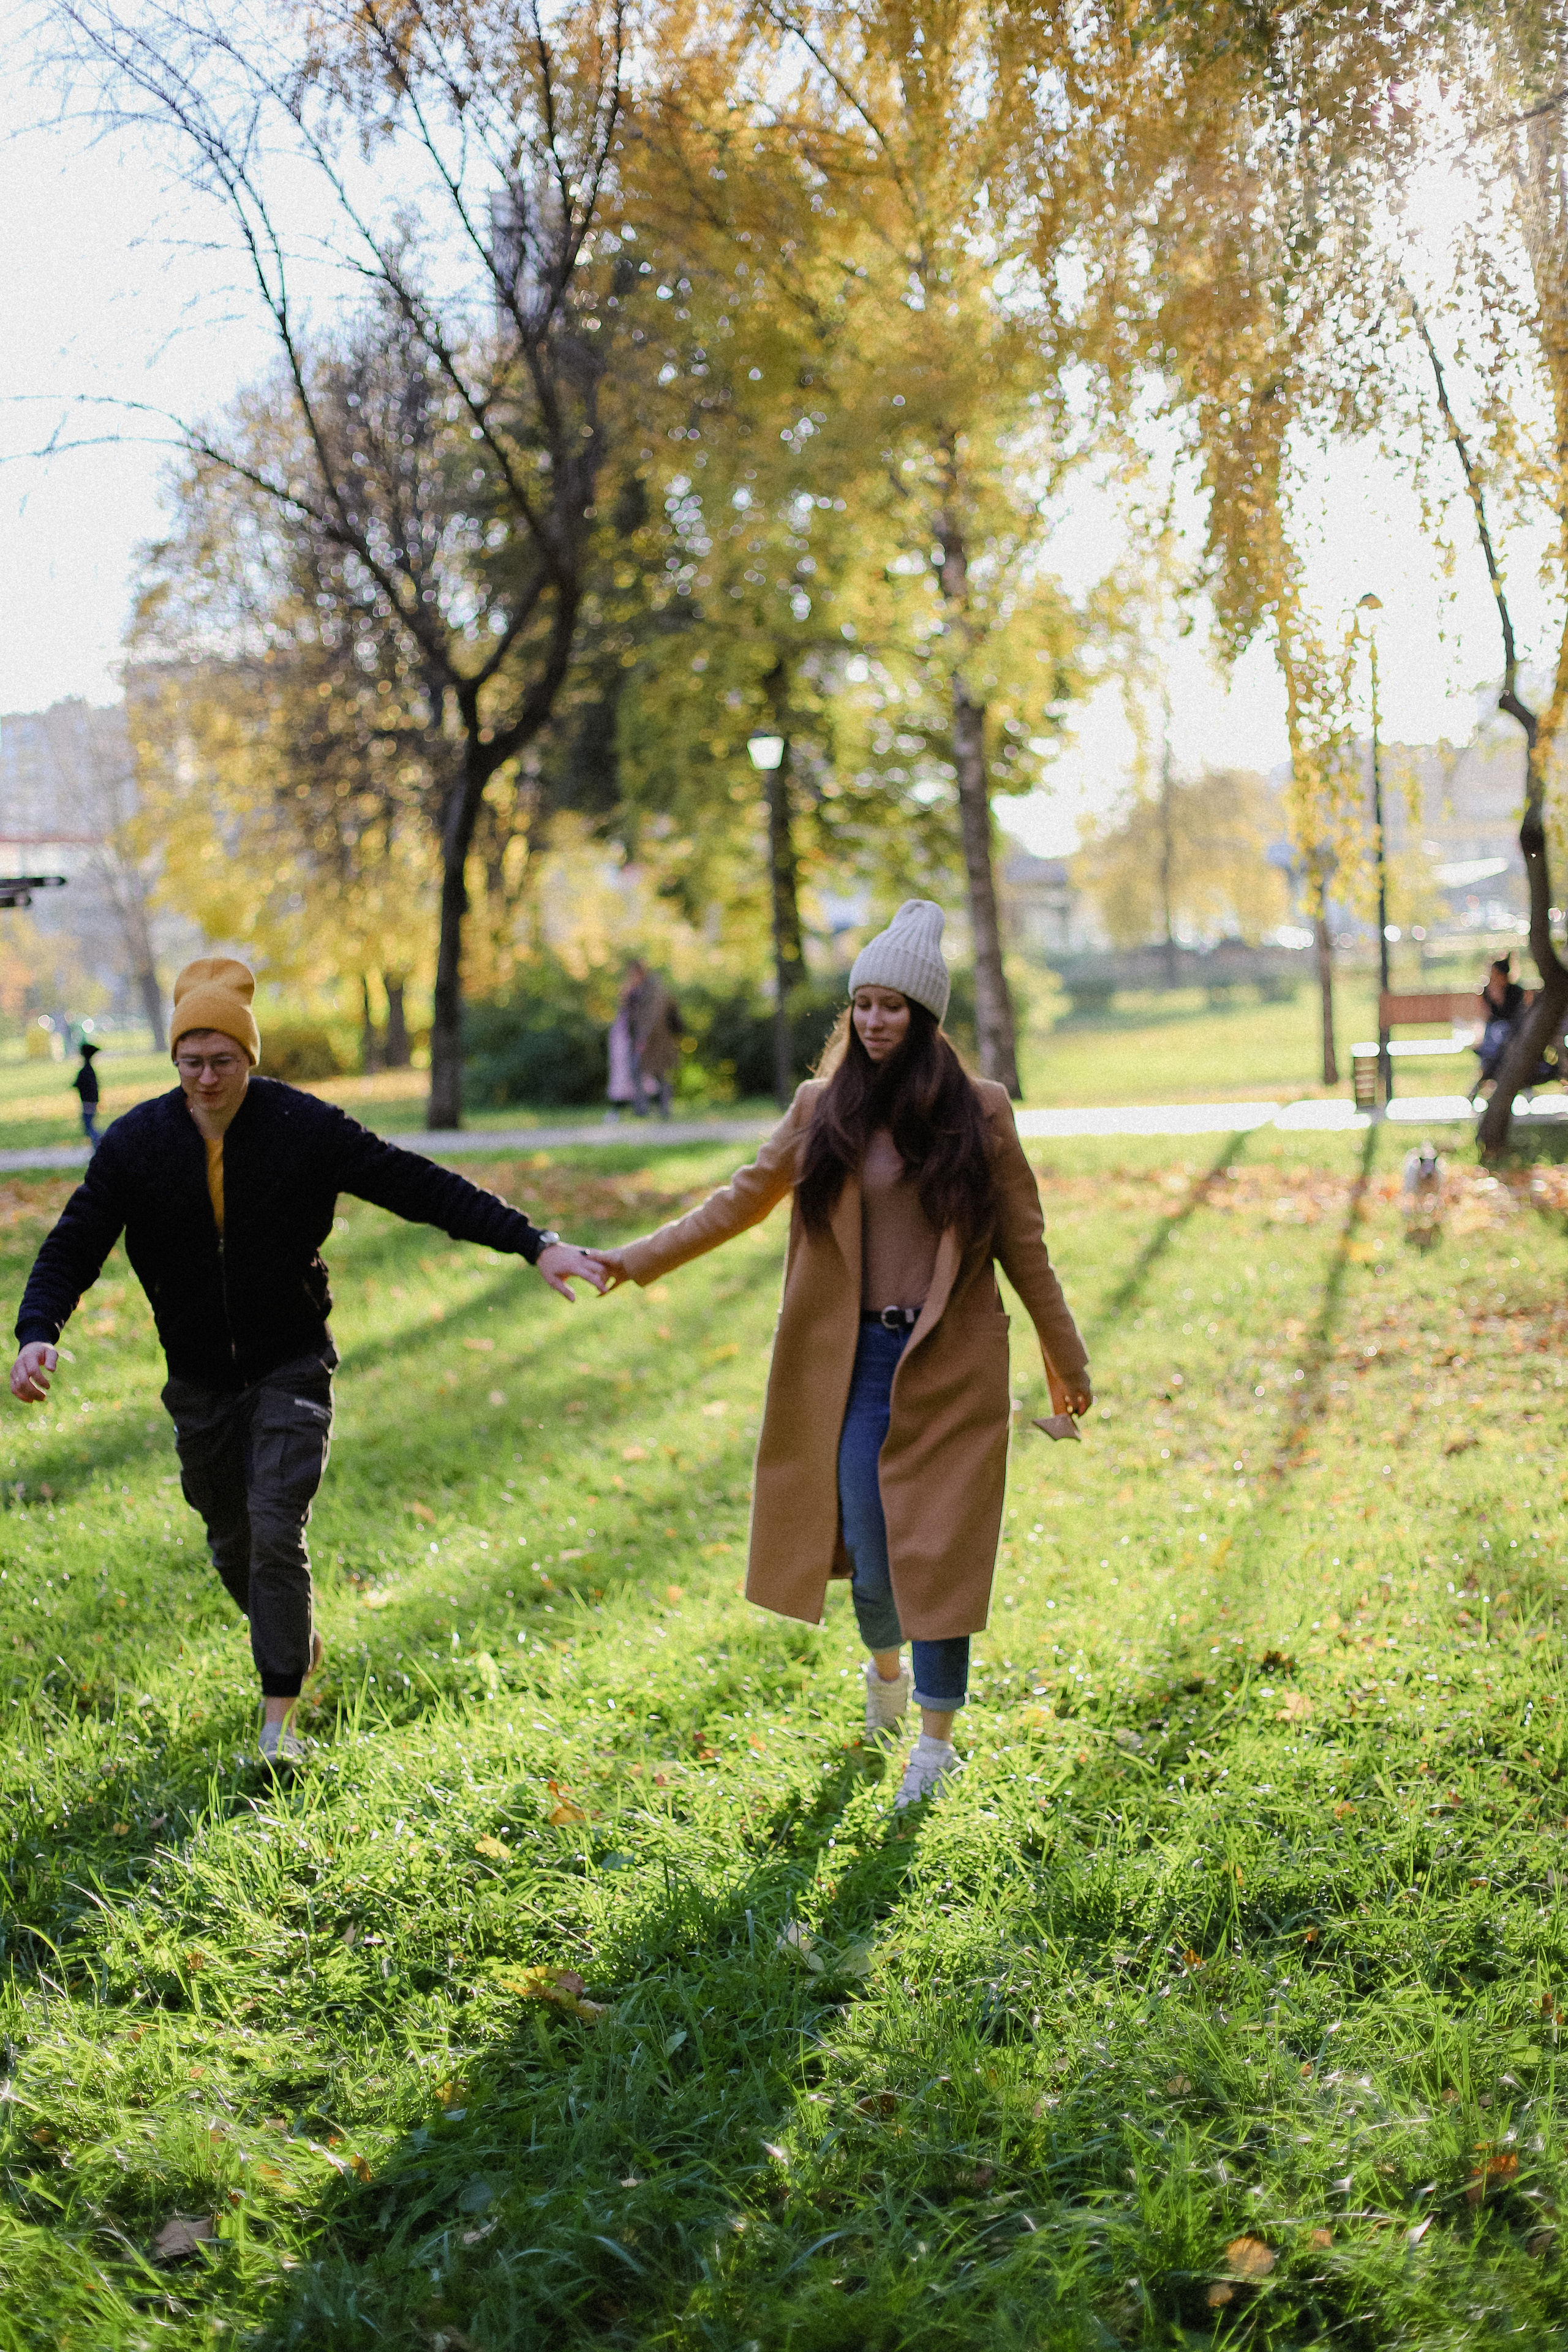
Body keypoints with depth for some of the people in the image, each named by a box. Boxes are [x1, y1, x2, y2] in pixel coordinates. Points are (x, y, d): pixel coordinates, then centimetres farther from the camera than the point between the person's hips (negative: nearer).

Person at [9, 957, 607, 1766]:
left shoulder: (304, 1127, -14)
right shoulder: (136, 1142, -8)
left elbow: (424, 1189, -13)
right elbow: (73, 1246, -6)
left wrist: (535, 1244, -20)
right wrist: (37, 1333, -27)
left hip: (291, 1369, -3)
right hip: (199, 1380, 3)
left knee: (277, 1532, -15)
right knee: (232, 1546, 14)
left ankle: (279, 1718, -6)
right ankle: (297, 1644, 42)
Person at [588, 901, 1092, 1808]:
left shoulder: (979, 1111, 0)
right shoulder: (825, 1110, 5)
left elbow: (1023, 1244, 5)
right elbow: (744, 1199, 8)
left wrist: (1066, 1360, 8)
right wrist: (638, 1258, -1)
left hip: (949, 1361, -1)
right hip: (855, 1359, 2)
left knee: (938, 1544, -2)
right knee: (864, 1534, 2)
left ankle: (938, 1734, 12)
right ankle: (886, 1662, 35)